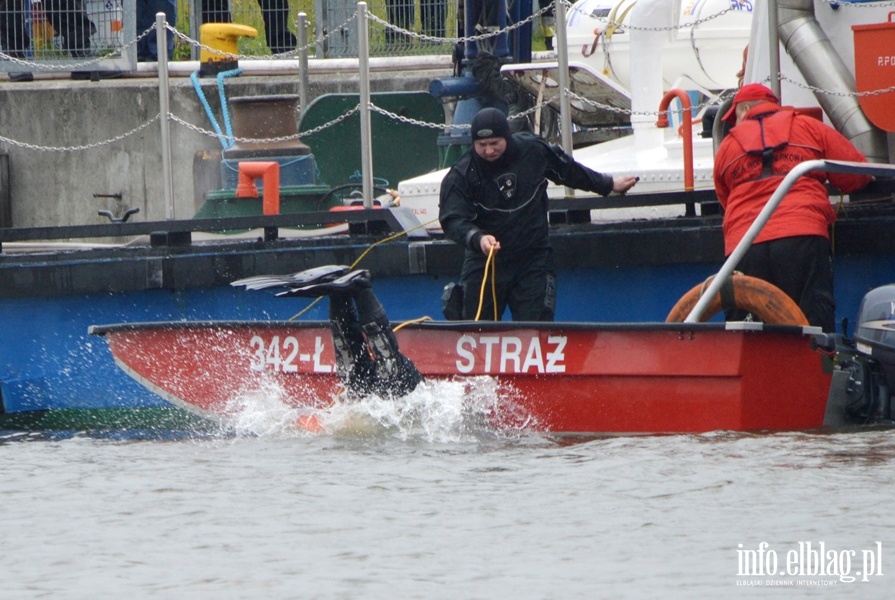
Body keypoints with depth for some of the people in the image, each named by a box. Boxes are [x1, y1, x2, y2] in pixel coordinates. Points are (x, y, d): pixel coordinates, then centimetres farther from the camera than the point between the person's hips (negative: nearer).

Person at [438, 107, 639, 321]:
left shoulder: (534, 151, -5)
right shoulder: (461, 174, -12)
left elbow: (569, 171, 14)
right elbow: (453, 220, -23)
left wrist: (608, 185, 26)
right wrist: (478, 239, -44)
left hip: (533, 259, 0)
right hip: (483, 262, 0)